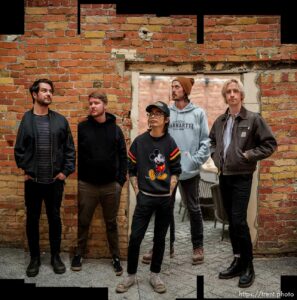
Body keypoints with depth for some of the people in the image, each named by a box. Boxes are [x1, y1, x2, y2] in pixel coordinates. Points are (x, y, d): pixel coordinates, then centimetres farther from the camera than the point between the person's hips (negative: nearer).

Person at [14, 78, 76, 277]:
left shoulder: (60, 120, 1)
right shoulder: (25, 119, -1)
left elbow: (70, 149, 2)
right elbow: (19, 149, 2)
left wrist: (66, 171, -4)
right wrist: (25, 169, -4)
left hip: (55, 180, 0)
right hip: (32, 180, 0)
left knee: (54, 218, 11)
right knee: (32, 219, 11)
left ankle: (56, 256, 28)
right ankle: (35, 257, 28)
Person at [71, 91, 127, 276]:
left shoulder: (115, 129, 2)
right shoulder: (82, 128, -1)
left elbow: (123, 156, 2)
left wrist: (121, 180, -4)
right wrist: (77, 177, -5)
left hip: (111, 186, 1)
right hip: (86, 185, 0)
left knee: (111, 224, 12)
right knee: (83, 222, 11)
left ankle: (116, 257, 25)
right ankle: (79, 254, 30)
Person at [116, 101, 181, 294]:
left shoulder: (170, 143, -3)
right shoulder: (139, 141, -1)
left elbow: (176, 171, 1)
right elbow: (131, 169, 3)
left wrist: (169, 192, -4)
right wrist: (137, 192, -1)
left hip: (165, 199, 0)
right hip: (145, 197, 0)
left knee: (160, 238, 11)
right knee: (135, 237, 0)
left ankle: (155, 275, 28)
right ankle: (131, 275, 18)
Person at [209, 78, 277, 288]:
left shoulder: (254, 119, -7)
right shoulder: (220, 121, 8)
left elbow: (270, 143, -5)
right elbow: (212, 141, 25)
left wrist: (249, 155, -12)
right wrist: (216, 155, 9)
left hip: (242, 177, -5)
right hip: (224, 176, 6)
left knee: (239, 221, -8)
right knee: (231, 221, 12)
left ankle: (248, 266, 9)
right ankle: (238, 261, 25)